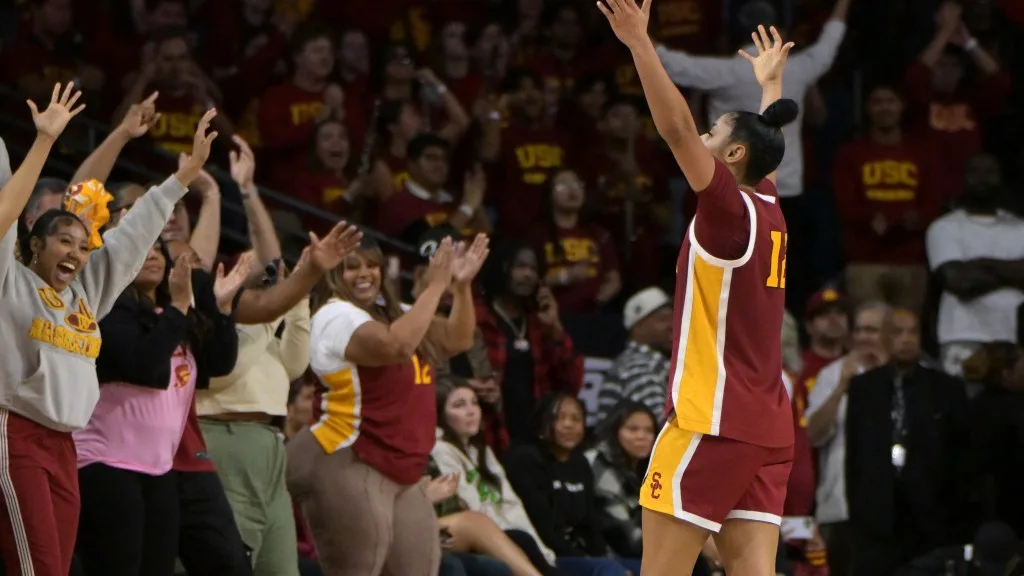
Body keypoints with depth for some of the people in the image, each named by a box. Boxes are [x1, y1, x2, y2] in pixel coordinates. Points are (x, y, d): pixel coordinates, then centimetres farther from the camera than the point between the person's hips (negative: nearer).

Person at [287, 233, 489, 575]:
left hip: (399, 472, 10)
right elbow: (396, 346, -29)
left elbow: (456, 341, 19)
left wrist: (461, 286, 3)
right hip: (345, 467, -10)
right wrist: (436, 287, -23)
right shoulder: (336, 316, -12)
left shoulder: (391, 313, 17)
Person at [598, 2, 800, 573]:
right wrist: (770, 83, 50)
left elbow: (678, 129, -18)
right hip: (769, 428, 8)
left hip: (713, 423, -8)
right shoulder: (770, 211, 12)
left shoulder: (730, 209, -8)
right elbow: (767, 143, 33)